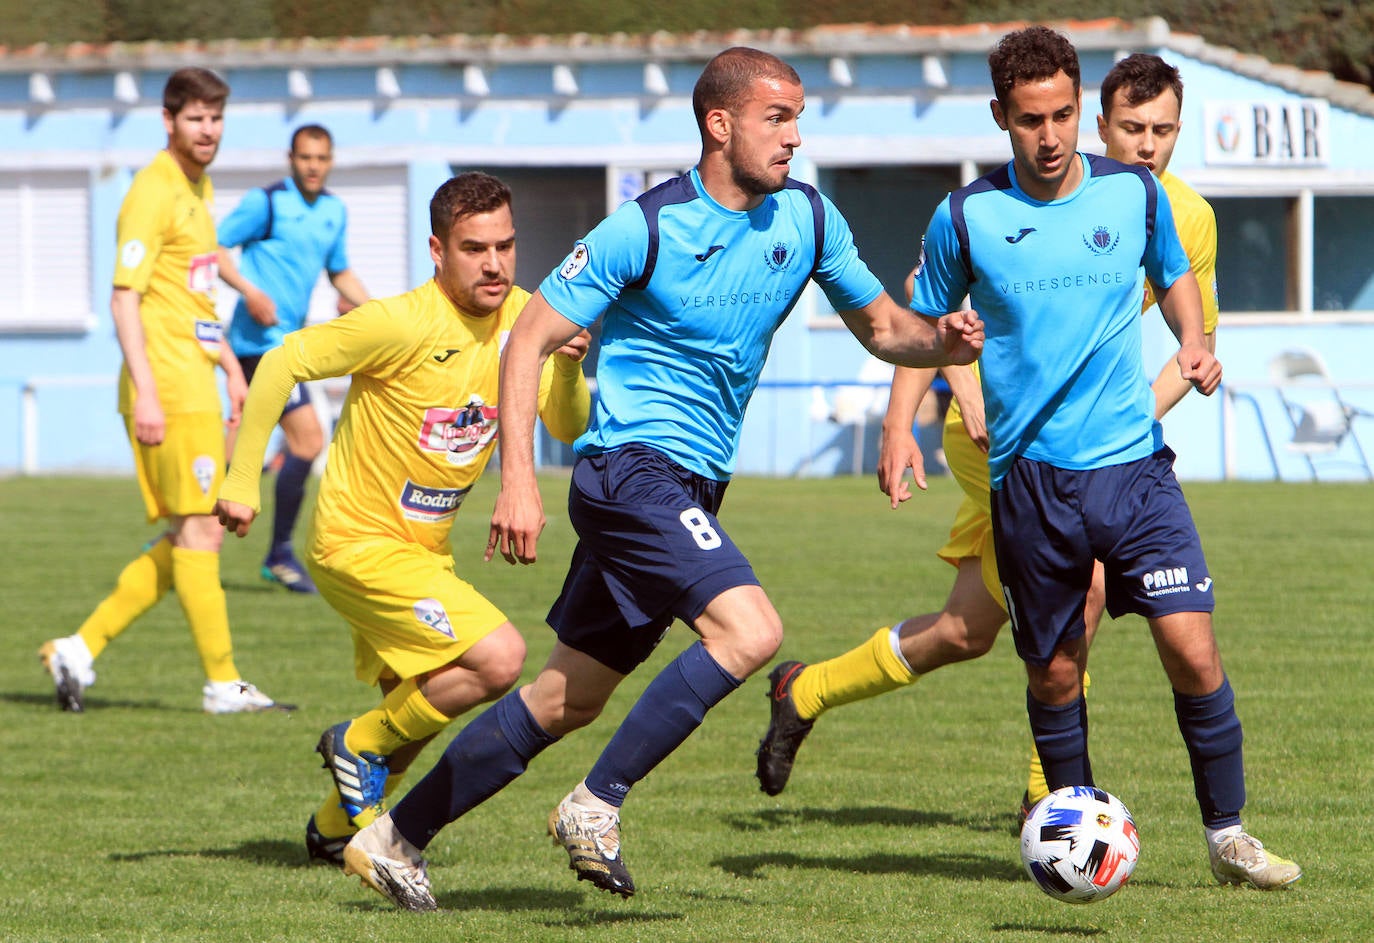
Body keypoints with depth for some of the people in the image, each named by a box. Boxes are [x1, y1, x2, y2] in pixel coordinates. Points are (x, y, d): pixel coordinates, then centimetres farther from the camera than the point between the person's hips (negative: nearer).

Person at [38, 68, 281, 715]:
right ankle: (223, 684, -2)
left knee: (186, 541, 9)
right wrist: (144, 391, -22)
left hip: (198, 386, 10)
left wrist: (230, 367, 26)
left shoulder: (199, 188, 18)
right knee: (199, 532, -6)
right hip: (167, 389, -10)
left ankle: (81, 649, 14)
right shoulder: (153, 194, -12)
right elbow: (124, 298, -17)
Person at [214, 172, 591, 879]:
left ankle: (337, 827, 44)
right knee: (498, 659, -21)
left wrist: (568, 365, -20)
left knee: (422, 702, 22)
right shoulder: (403, 324, -23)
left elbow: (568, 428, 1)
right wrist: (242, 480, -20)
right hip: (359, 543, -8)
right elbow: (282, 363, -19)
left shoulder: (520, 316, -2)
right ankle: (362, 743, 0)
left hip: (424, 548, 8)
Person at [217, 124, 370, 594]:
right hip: (261, 339, -8)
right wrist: (250, 291, -21)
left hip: (286, 340, 8)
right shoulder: (265, 203, -9)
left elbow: (340, 273, 24)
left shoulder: (334, 212, 13)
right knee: (308, 437, -14)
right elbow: (213, 246, -8)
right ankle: (280, 553, -5)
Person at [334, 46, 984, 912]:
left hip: (689, 484, 7)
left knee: (568, 700, 10)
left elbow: (881, 326, 16)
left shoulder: (807, 219, 5)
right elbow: (532, 339, -10)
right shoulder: (647, 229, -13)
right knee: (750, 629, -25)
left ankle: (396, 839, 20)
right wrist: (518, 480, -19)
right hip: (633, 465, -7)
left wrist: (943, 341, -8)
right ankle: (597, 805, -16)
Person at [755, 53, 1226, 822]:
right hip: (998, 422, -7)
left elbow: (1198, 340, 11)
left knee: (965, 634, 6)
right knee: (1084, 580, -24)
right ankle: (1049, 792, -14)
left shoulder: (1190, 220, -1)